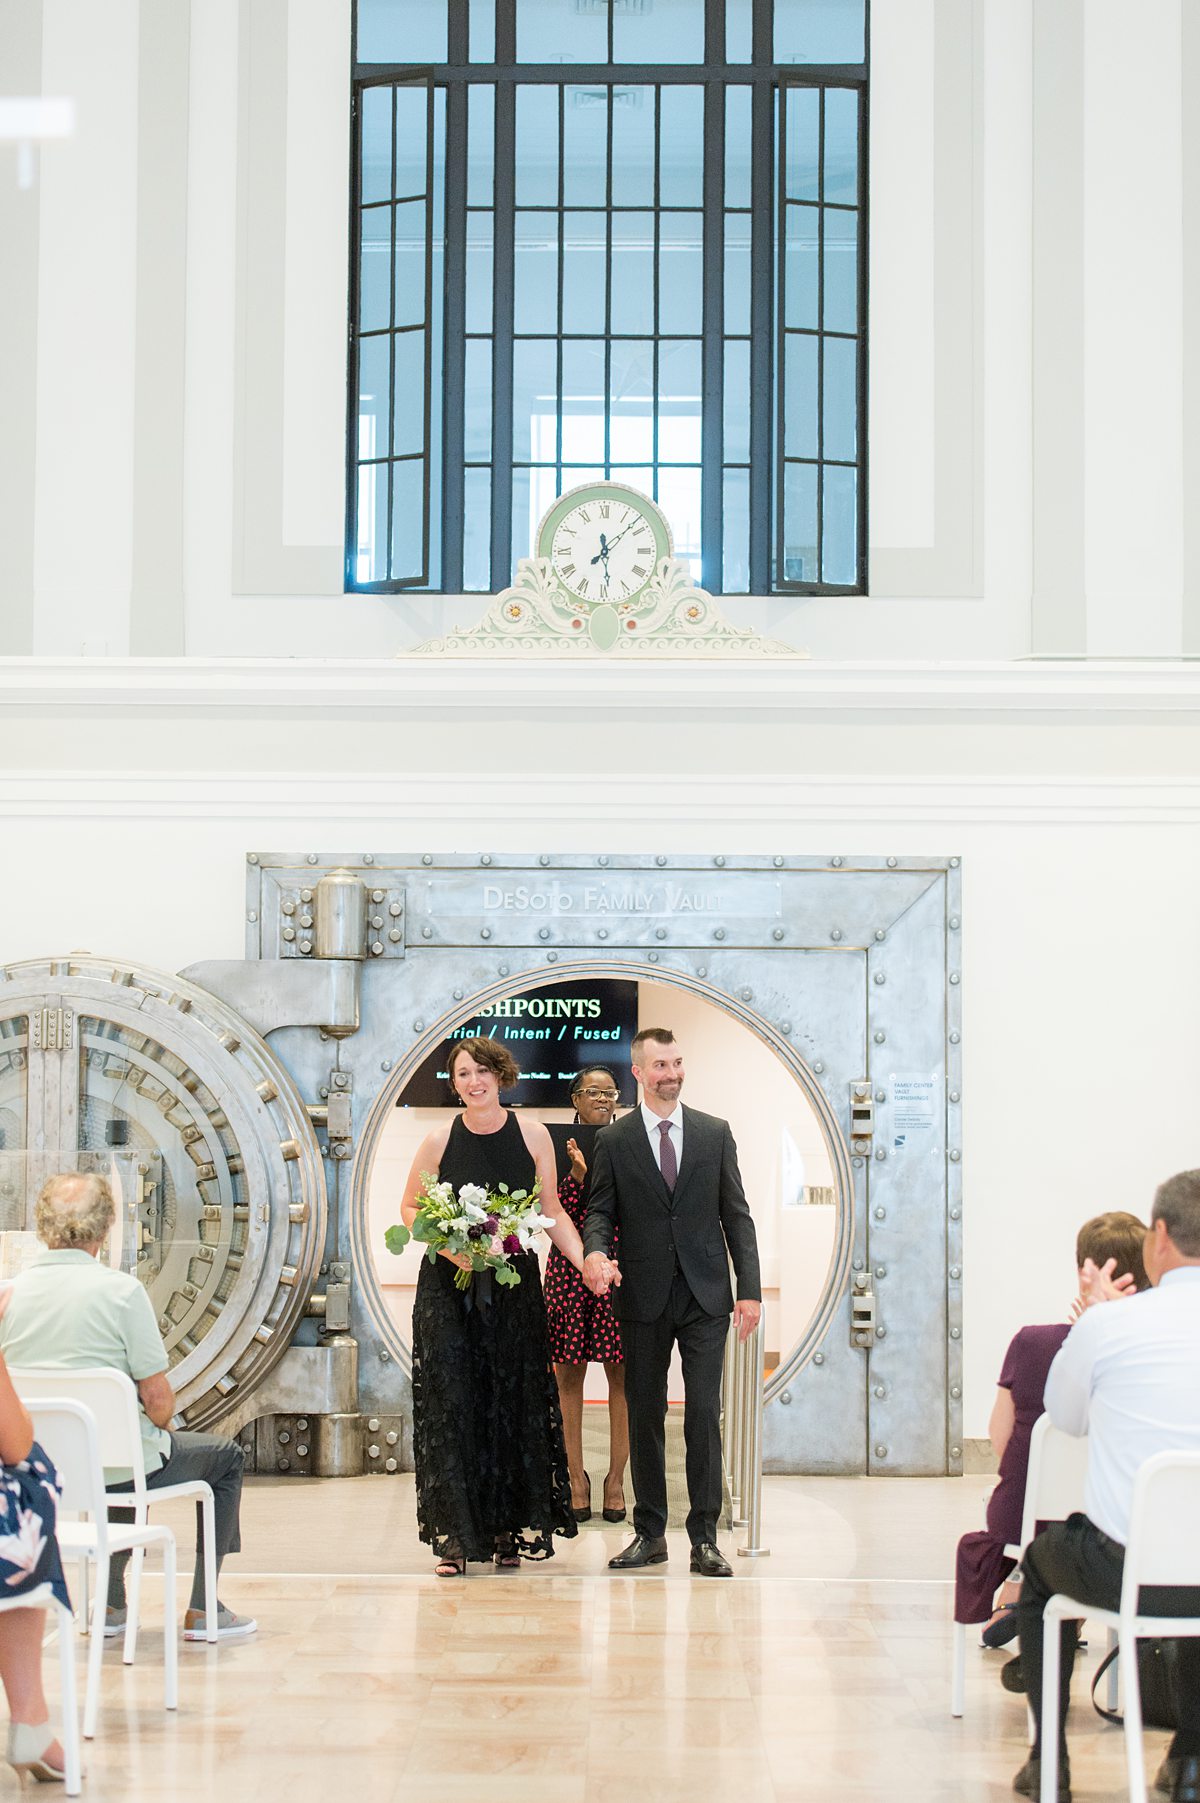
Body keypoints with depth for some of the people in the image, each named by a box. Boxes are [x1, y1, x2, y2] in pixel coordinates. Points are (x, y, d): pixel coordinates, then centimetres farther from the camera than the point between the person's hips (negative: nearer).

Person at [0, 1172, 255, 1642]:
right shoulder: (120, 1290, -19)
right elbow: (158, 1399, -17)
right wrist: (160, 1425, 8)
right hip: (113, 1469, -5)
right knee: (226, 1456, 21)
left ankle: (111, 1603, 37)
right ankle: (201, 1611, 20)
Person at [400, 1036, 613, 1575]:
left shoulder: (532, 1136, 1)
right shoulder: (439, 1142, -1)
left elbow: (552, 1212, 6)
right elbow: (410, 1208, 8)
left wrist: (586, 1262, -7)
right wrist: (446, 1244, -11)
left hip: (513, 1286, 1)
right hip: (449, 1285, -1)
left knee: (513, 1404, 2)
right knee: (452, 1403, -5)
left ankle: (509, 1530, 11)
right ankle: (454, 1535, 0)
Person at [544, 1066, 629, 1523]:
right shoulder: (559, 1147, 5)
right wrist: (577, 1173, -16)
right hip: (570, 1267, 0)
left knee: (621, 1374, 0)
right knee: (569, 1372, 2)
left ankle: (616, 1477, 6)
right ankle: (575, 1475, 9)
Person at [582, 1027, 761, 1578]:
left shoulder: (715, 1133, 8)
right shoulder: (613, 1140, 5)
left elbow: (736, 1215, 7)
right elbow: (600, 1211, 3)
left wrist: (750, 1288, 0)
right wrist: (595, 1252, -20)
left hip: (705, 1296, 0)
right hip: (644, 1299, 0)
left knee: (704, 1414, -4)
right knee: (645, 1416, 6)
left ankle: (704, 1538, 1)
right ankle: (649, 1534, 15)